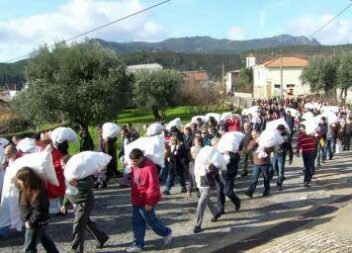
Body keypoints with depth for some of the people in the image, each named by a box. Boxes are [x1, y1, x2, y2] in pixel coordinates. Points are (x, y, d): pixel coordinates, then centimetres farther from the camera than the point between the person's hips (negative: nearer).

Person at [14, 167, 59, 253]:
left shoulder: (37, 193, -32)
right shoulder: (26, 189, -5)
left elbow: (38, 212, -29)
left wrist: (30, 223, -21)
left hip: (37, 223, -10)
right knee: (44, 239, 26)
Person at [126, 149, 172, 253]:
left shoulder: (149, 167, -24)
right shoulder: (136, 166, 5)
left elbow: (153, 186, -24)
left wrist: (149, 202, -21)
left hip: (146, 202, -8)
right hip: (137, 200, 8)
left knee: (151, 220, 7)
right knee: (137, 222, 10)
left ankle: (167, 233, 30)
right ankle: (138, 244, 19)